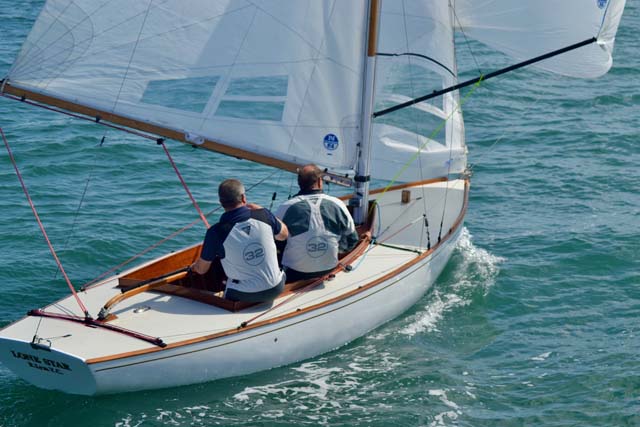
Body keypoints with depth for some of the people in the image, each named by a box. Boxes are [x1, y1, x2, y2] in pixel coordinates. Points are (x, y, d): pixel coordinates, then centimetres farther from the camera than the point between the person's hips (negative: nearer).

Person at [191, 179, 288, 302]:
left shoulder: (216, 232, -18)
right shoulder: (264, 215, -12)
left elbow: (201, 270, -3)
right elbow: (284, 235, 11)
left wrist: (194, 266, 21)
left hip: (243, 296, -2)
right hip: (275, 290, 2)